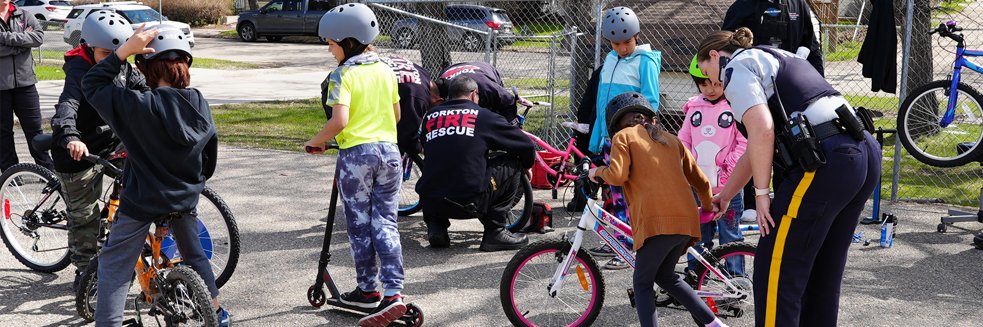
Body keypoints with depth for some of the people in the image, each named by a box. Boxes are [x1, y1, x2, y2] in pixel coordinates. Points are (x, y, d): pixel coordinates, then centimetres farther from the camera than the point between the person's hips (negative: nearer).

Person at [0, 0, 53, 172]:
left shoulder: (24, 16, 6)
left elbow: (39, 37, -10)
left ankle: (48, 169, 13)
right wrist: (23, 40, -12)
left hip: (25, 83, 1)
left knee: (34, 128, 6)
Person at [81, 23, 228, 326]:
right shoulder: (200, 105, -6)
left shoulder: (140, 105, -22)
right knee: (194, 254, 27)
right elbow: (209, 156, 5)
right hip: (185, 198, 6)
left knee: (113, 267, 6)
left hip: (142, 202, -5)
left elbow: (91, 84, -15)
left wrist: (125, 50, -18)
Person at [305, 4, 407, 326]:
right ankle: (393, 293, -5)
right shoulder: (386, 70, 8)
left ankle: (368, 291, 19)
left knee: (360, 225, 9)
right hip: (389, 151, 5)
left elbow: (339, 120, -22)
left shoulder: (343, 75, -12)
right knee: (385, 224, 5)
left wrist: (316, 141, -7)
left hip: (356, 154, -5)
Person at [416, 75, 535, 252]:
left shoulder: (430, 116, 13)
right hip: (469, 203, -5)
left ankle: (435, 225, 16)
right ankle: (495, 232, 10)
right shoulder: (484, 116, 4)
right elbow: (526, 146, 9)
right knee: (512, 164, 13)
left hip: (429, 204, 5)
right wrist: (526, 166, 32)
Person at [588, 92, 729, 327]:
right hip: (686, 220, 6)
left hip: (657, 221, -6)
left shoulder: (623, 136, 9)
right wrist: (708, 208, 43)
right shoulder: (671, 139, 25)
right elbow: (701, 181, 26)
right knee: (665, 276, 24)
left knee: (642, 284, 7)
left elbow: (618, 176, -7)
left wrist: (597, 172, 13)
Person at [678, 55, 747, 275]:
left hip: (727, 187, -5)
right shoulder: (694, 107, 9)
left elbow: (745, 144, -10)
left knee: (730, 237, 2)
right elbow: (683, 141, 14)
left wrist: (729, 170, -14)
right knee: (698, 236, 13)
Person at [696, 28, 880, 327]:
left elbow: (762, 131, -16)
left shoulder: (735, 68, 2)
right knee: (823, 268, 19)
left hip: (826, 164, -10)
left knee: (775, 271, -2)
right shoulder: (773, 59, 29)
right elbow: (757, 148, 34)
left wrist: (761, 193, -7)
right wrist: (725, 195, 41)